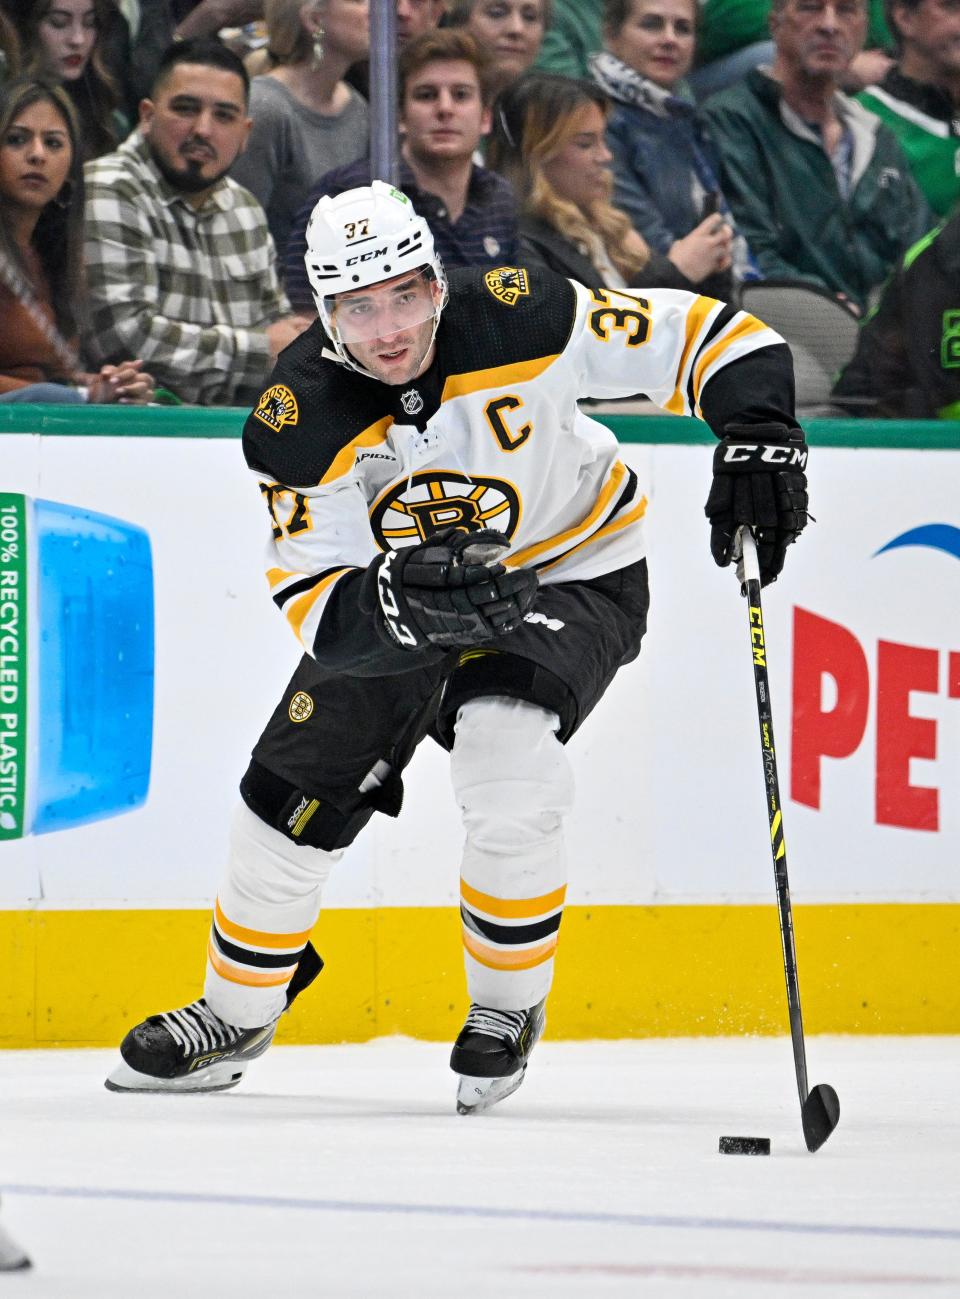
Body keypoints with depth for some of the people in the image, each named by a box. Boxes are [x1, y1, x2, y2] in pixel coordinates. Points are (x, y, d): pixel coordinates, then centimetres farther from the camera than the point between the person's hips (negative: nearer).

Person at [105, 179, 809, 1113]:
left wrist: (759, 438, -36)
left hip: (570, 572, -3)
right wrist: (407, 603, -48)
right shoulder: (299, 422, -25)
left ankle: (508, 1007, -4)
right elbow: (319, 608, -27)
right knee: (297, 788, 1)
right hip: (390, 582, 3)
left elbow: (699, 335, -20)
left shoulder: (522, 320, -29)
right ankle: (233, 1017, 27)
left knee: (504, 758, -27)